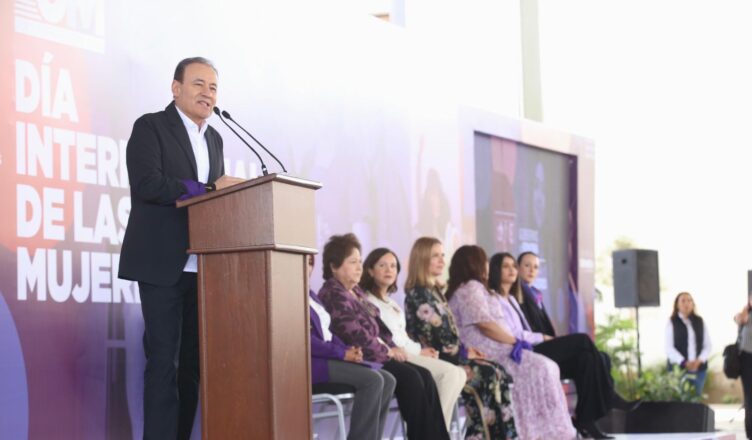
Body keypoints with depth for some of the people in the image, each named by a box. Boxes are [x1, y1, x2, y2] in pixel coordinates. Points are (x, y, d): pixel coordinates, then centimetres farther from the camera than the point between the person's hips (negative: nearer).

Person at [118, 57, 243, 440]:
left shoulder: (214, 139, 17)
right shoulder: (150, 127, -3)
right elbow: (147, 184, -17)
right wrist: (209, 189, -21)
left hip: (203, 267, 7)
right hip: (163, 264, -7)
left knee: (194, 360, 8)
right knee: (164, 359, -7)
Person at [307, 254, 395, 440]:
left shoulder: (311, 294, 21)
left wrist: (349, 350, 0)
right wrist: (342, 353, -15)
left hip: (328, 357, 10)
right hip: (309, 361, -10)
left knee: (388, 380, -6)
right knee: (372, 380, -24)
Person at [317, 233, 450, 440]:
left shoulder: (356, 291, 21)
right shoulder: (333, 294, -10)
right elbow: (355, 333, -19)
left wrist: (392, 347, 4)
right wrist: (386, 351, -11)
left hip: (374, 355, 9)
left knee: (424, 376, -10)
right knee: (410, 378, -25)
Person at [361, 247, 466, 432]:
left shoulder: (391, 303, 28)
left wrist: (419, 350, 1)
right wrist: (417, 352, -14)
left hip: (404, 354, 9)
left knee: (459, 374, -7)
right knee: (449, 373, -23)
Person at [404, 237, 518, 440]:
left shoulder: (435, 291, 20)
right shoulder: (418, 294, -10)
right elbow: (434, 336, -16)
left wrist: (465, 349, 3)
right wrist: (464, 352, -8)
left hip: (449, 354, 9)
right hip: (435, 358, -9)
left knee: (499, 373, -9)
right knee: (489, 375, -23)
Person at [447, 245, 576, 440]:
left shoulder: (468, 288, 25)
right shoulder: (471, 287, -7)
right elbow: (486, 325, -17)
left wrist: (512, 341, 5)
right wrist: (516, 341, -9)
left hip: (491, 348, 10)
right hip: (486, 351, -10)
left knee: (547, 367, 0)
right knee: (540, 368, -18)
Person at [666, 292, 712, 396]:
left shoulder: (699, 322, 10)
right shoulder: (671, 322, 0)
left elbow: (708, 345, 9)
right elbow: (669, 348, -6)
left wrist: (700, 360, -9)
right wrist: (684, 363, -18)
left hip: (699, 368, 3)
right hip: (678, 368, -3)